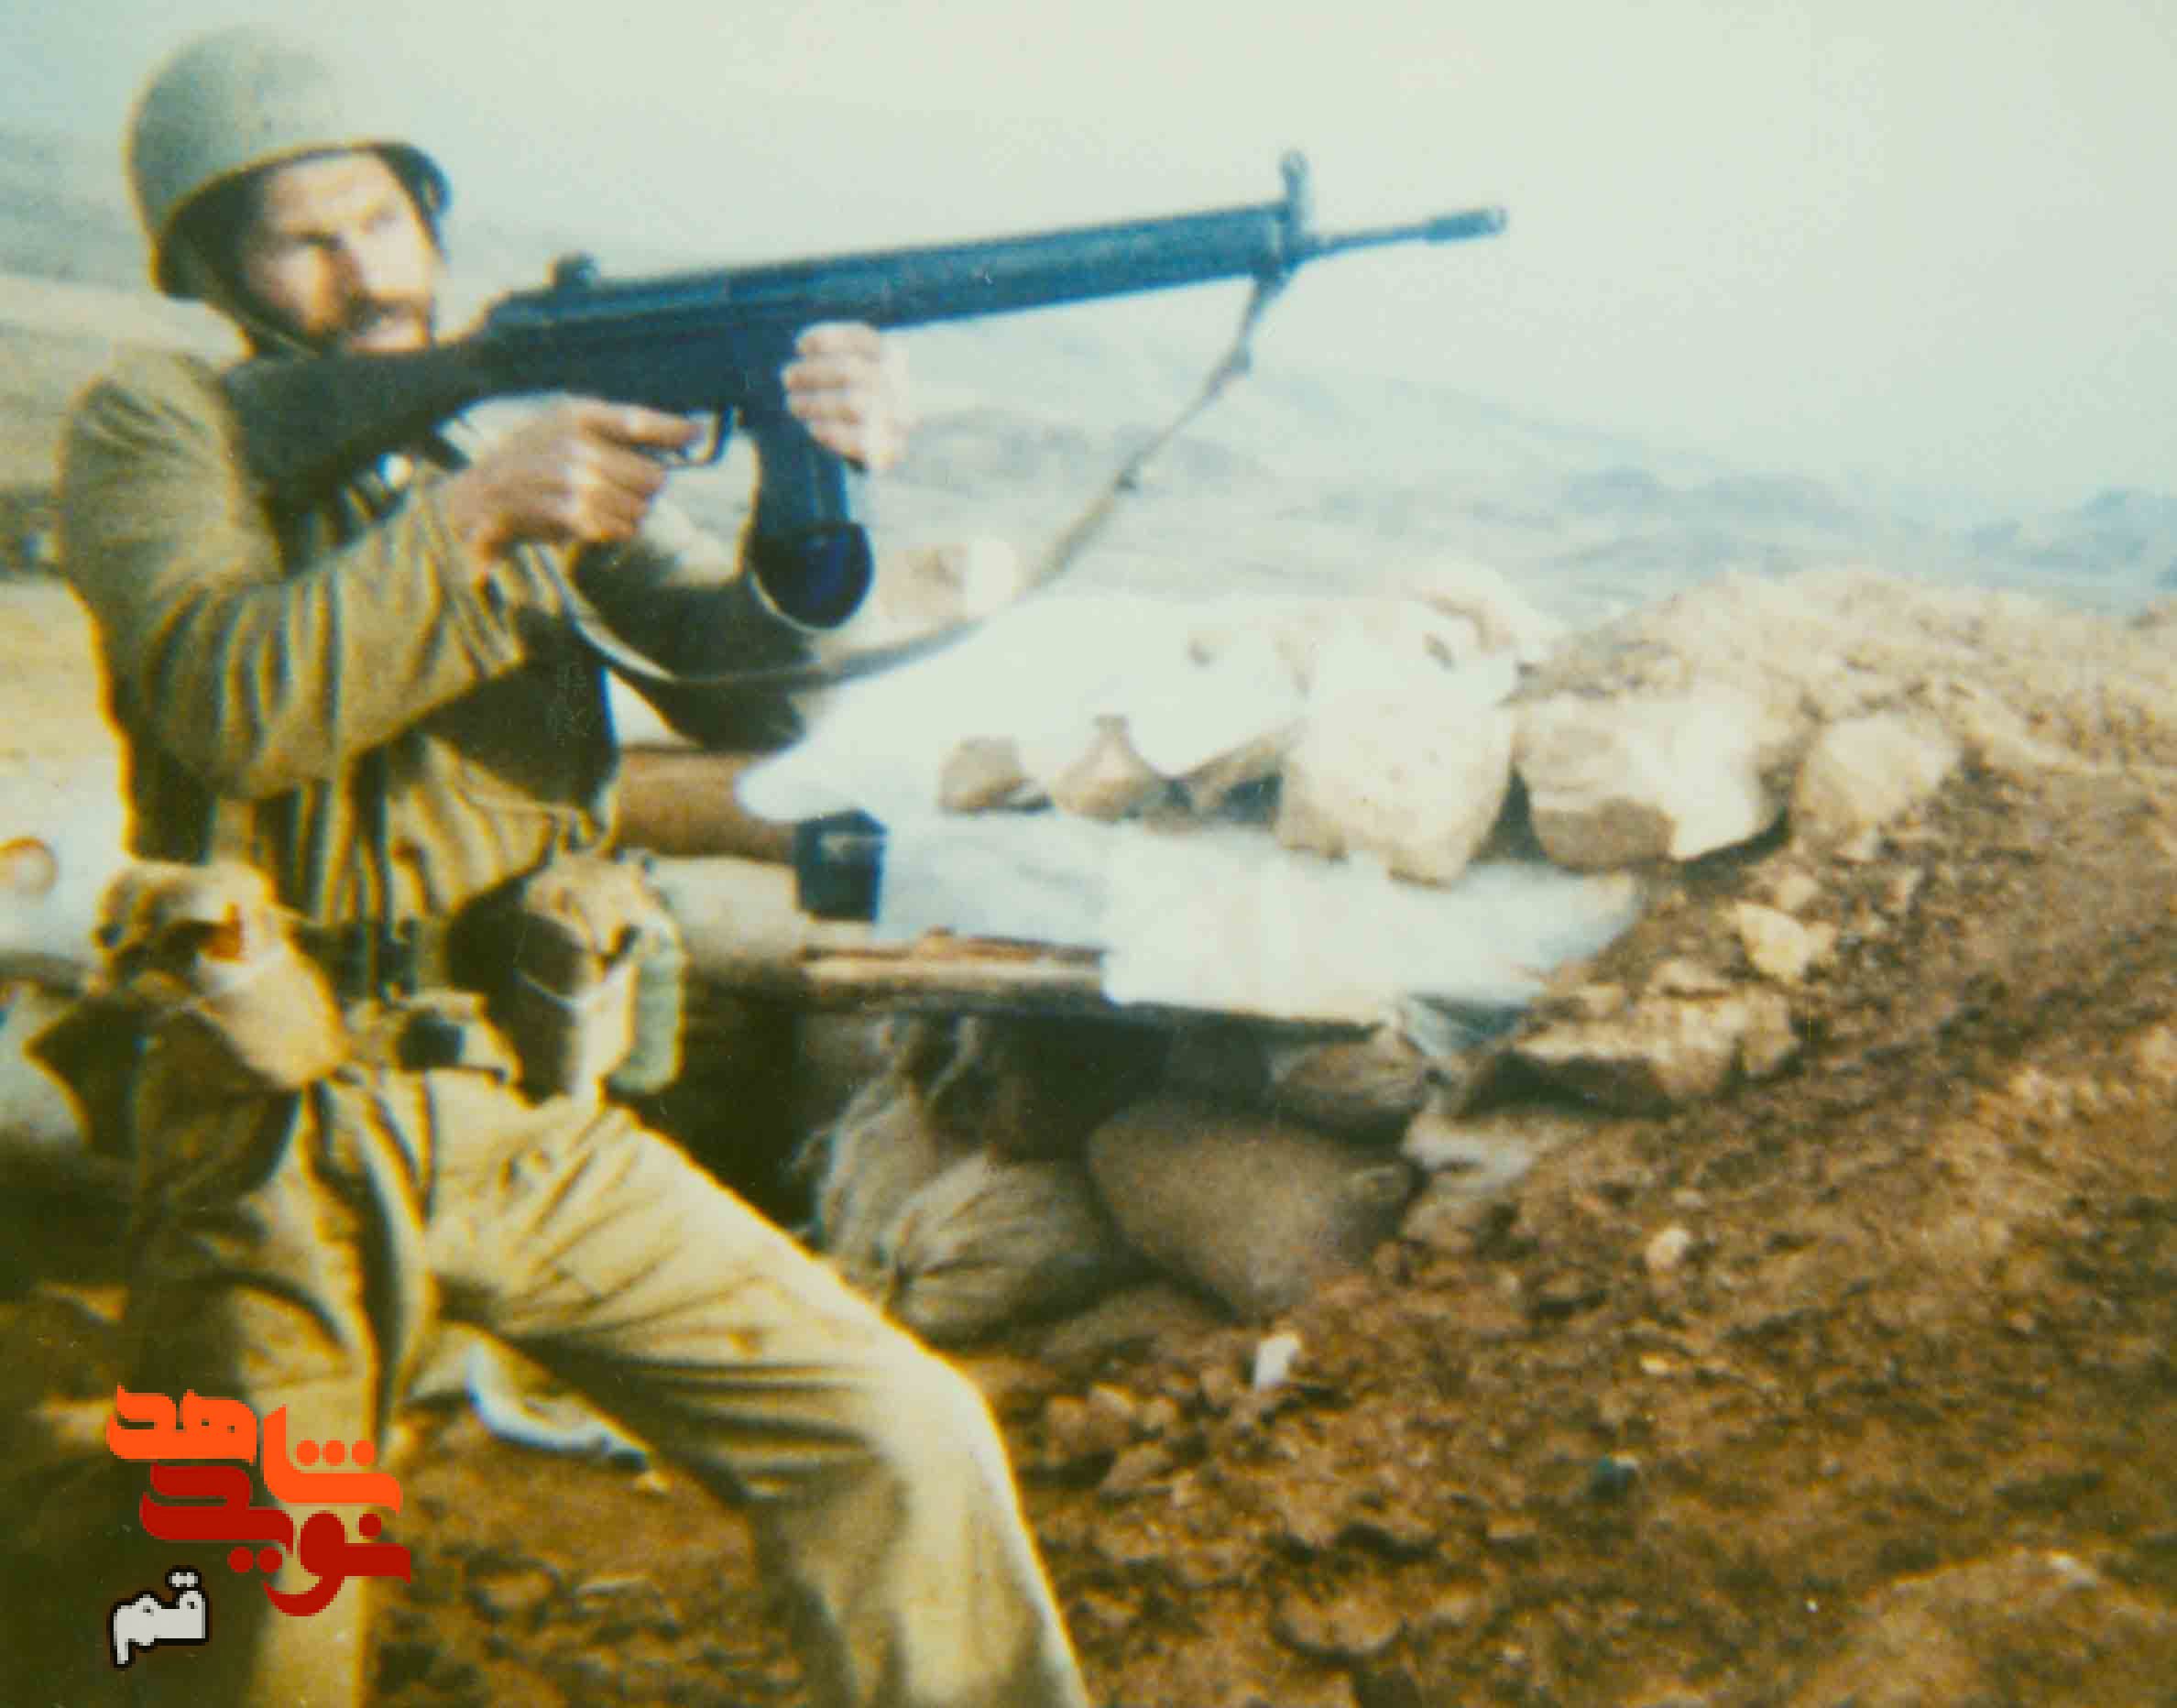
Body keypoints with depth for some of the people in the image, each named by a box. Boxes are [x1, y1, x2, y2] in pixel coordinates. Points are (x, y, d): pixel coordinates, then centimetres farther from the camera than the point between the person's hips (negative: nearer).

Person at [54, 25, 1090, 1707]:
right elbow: (236, 707, -17)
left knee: (903, 1438, -6)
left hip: (534, 1125, 3)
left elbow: (739, 664, -3)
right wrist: (473, 509, -22)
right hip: (277, 1146, -3)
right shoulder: (157, 424, 0)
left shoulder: (532, 437, 10)